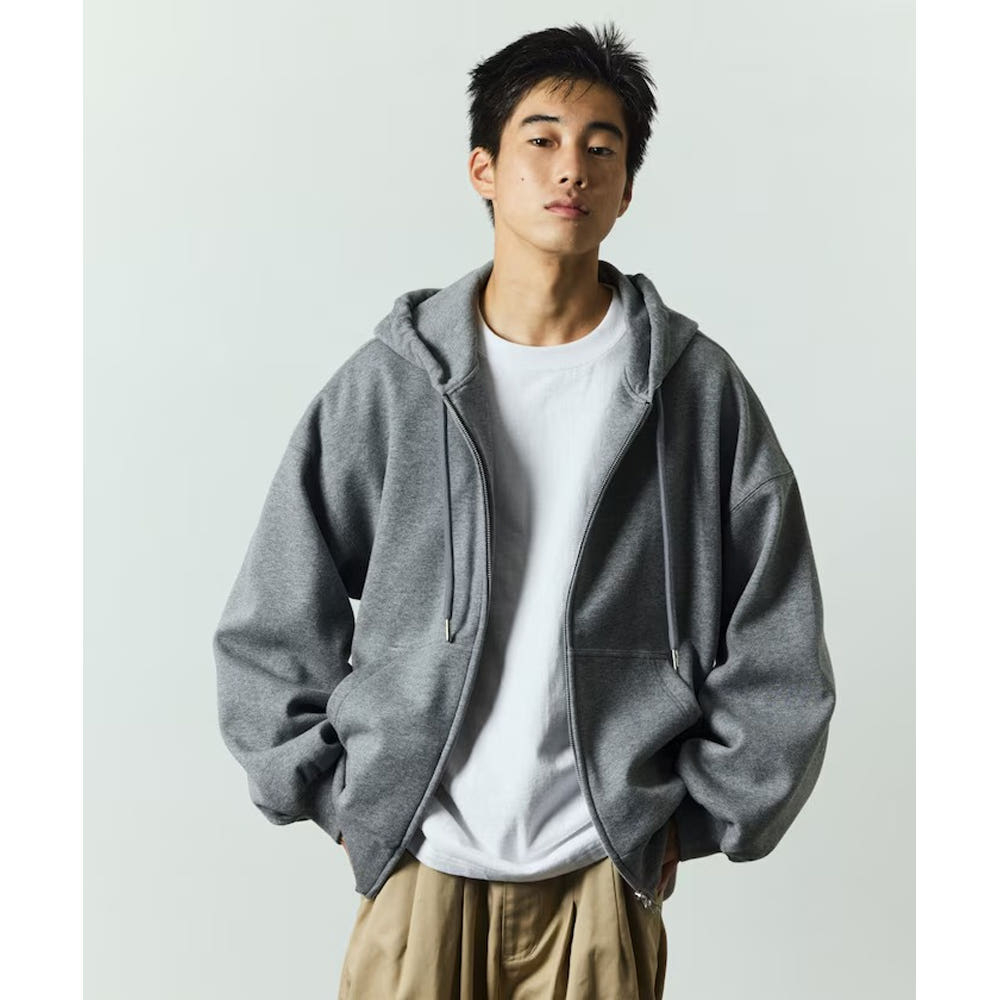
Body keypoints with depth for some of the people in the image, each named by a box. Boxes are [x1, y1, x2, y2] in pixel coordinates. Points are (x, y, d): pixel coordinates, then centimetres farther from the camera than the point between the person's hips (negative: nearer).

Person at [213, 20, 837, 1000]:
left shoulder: (700, 388, -3)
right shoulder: (387, 381, -3)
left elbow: (777, 657, 2)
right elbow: (270, 630, 3)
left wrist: (694, 818, 2)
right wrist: (341, 802, 1)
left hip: (602, 876, 0)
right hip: (417, 867, 0)